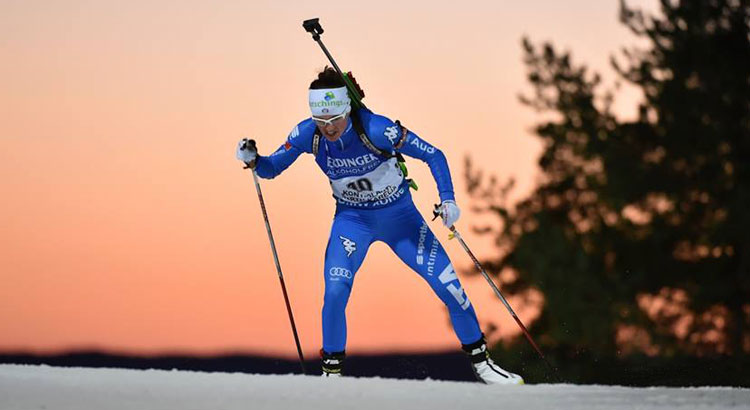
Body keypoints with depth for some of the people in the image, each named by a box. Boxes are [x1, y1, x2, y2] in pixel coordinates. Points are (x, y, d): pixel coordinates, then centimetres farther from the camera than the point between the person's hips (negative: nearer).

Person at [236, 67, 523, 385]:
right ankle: (332, 369, -2)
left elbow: (433, 155, -20)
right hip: (352, 218, 1)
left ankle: (480, 361, 14)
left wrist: (448, 199, -30)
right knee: (335, 290, -22)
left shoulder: (375, 129, -30)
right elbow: (272, 168, -6)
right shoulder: (308, 134, -20)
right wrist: (252, 160, -27)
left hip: (399, 214, -1)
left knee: (447, 284, -5)